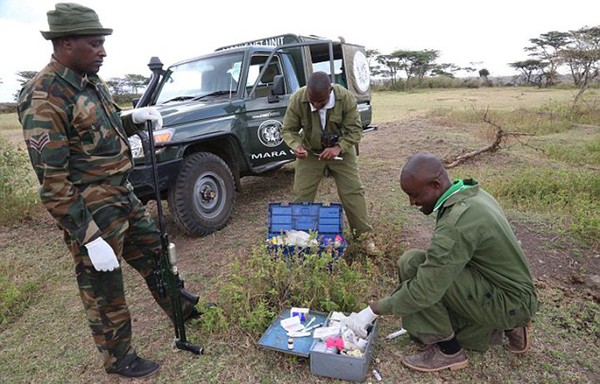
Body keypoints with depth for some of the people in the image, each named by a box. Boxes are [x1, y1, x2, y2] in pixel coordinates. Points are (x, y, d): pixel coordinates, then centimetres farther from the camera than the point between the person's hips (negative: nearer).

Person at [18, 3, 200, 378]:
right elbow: (52, 184, -22)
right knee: (104, 290, 9)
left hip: (123, 195, 9)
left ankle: (183, 310, 42)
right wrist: (90, 237, -23)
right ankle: (119, 359, 31)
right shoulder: (44, 98, -20)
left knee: (154, 251, 20)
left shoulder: (90, 81, 7)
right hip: (92, 211, -9)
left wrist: (135, 119, 3)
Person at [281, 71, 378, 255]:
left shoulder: (346, 98, -24)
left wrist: (338, 148, -33)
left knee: (353, 192, -2)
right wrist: (296, 145, -34)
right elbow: (288, 130, -12)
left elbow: (355, 130, -17)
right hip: (310, 153, 1)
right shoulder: (297, 99, -23)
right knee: (301, 195, 2)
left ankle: (365, 235, 11)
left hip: (342, 151, 0)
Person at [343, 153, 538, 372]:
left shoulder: (457, 221, -30)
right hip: (513, 290, 9)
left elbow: (425, 290, -29)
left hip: (510, 302, -9)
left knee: (412, 264, -21)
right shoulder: (471, 194, -1)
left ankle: (448, 350, -4)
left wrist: (373, 311, -20)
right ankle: (506, 326, 17)